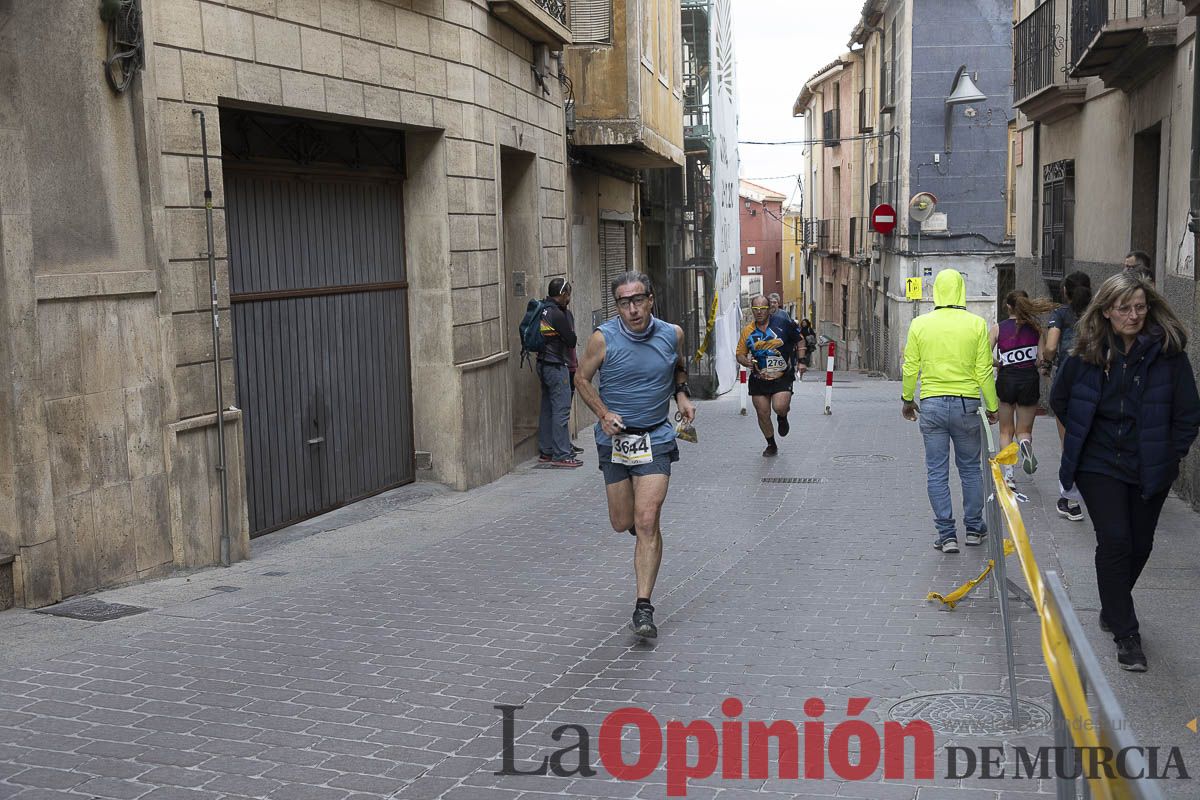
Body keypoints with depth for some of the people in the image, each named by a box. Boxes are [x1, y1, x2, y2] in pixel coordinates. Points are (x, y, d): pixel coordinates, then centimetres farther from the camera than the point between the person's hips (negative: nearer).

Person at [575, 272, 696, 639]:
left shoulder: (672, 334, -1)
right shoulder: (603, 339, -9)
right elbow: (582, 378, 3)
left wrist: (682, 394, 3)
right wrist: (603, 414, -11)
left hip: (656, 439, 0)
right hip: (614, 439, 1)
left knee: (647, 521, -12)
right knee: (622, 522, 8)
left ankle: (643, 607, -6)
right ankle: (639, 518, 48)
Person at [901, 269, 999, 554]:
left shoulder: (919, 324, -2)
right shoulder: (976, 324, -5)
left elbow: (911, 367, 2)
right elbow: (984, 370, -3)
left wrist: (907, 399, 16)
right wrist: (992, 407, 7)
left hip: (931, 405, 0)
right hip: (966, 403, 0)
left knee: (937, 472, 6)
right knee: (970, 469, 15)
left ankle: (947, 534, 6)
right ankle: (974, 528, 24)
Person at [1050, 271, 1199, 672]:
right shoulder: (1087, 353, -7)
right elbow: (1059, 400, 10)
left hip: (1149, 469, 1)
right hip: (1099, 465, -1)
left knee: (1140, 544, 12)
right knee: (1115, 541, -8)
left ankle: (1113, 609, 37)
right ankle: (1126, 632, 2)